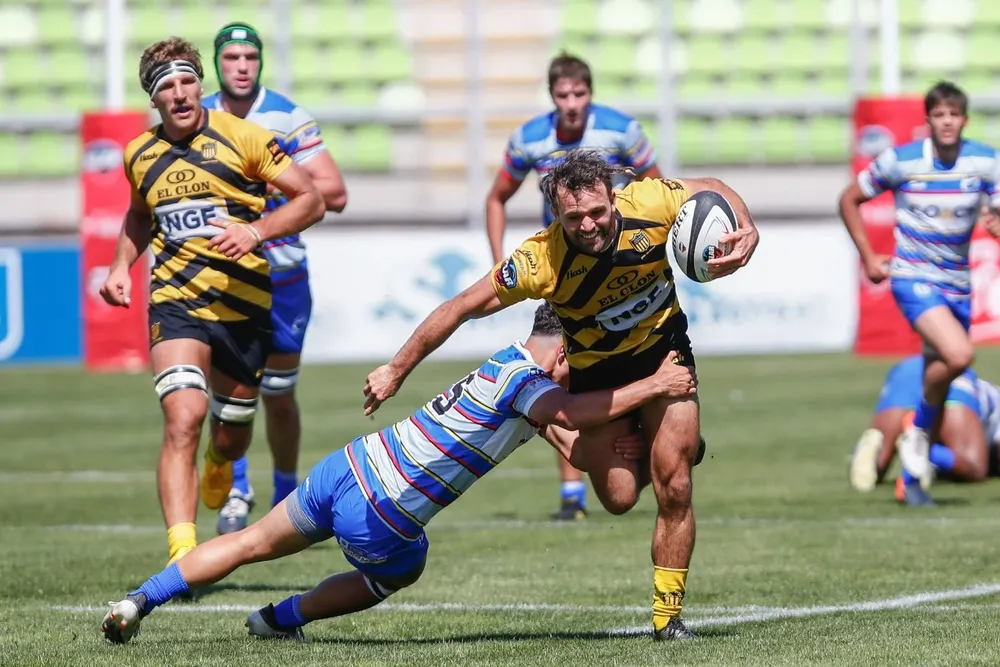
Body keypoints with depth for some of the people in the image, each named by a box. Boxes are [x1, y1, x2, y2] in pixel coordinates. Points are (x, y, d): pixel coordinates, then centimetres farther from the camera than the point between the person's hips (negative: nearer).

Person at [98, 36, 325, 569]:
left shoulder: (241, 137, -6)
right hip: (175, 301, 0)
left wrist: (256, 231, -20)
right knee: (183, 417, -24)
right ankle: (182, 552, -34)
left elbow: (310, 200, -5)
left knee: (232, 434, 15)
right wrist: (122, 264, 13)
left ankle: (217, 467, 57)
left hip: (244, 304, 0)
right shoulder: (140, 155, 7)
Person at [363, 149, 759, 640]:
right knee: (619, 498, -2)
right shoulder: (542, 260, -33)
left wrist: (746, 231, -26)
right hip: (595, 371, 0)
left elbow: (711, 189, -6)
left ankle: (669, 617, 8)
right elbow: (463, 307, -23)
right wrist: (397, 370, -20)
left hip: (663, 348, 1)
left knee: (673, 488, -8)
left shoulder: (650, 204, -28)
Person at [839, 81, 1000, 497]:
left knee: (940, 372, 8)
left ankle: (912, 472, 24)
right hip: (913, 279, -4)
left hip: (957, 284, 4)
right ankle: (917, 434, -4)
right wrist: (867, 257, -1)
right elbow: (849, 200, 5)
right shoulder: (899, 161, -9)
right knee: (959, 355, -27)